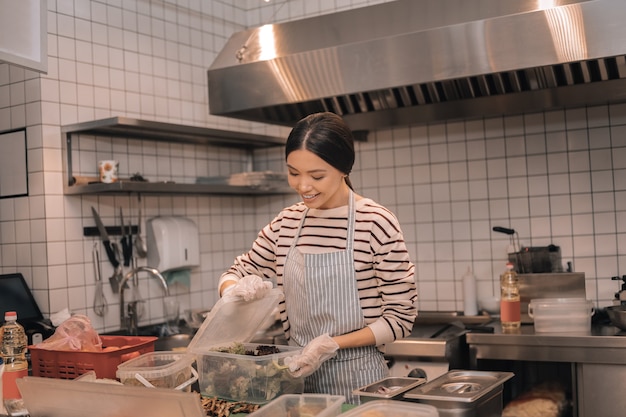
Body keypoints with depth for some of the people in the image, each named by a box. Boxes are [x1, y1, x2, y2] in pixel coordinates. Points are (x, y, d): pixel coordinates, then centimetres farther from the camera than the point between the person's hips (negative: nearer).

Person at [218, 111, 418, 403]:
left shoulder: (375, 223, -14)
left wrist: (332, 344, -21)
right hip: (299, 374, 5)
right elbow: (234, 275, 11)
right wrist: (238, 289, -12)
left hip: (357, 378, -4)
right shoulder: (286, 224, 1)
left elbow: (400, 318, -11)